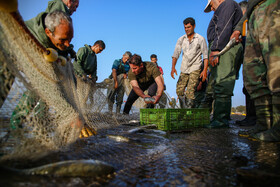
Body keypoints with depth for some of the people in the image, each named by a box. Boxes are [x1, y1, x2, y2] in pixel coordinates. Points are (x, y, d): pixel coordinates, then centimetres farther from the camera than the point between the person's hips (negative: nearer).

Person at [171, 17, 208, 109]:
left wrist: (205, 70, -16)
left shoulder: (200, 39, -3)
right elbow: (175, 54, -2)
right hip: (184, 69, 4)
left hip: (195, 69, -4)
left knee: (190, 91, -15)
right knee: (179, 90, 0)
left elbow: (205, 56, -5)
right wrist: (173, 67, -18)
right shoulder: (181, 39, 5)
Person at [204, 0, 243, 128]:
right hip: (222, 50, 10)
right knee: (216, 85, 6)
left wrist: (215, 49, -20)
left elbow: (224, 28, -12)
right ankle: (221, 117, 8)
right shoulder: (222, 11, 36)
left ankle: (221, 119, -18)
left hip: (225, 47, -10)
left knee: (221, 84, -16)